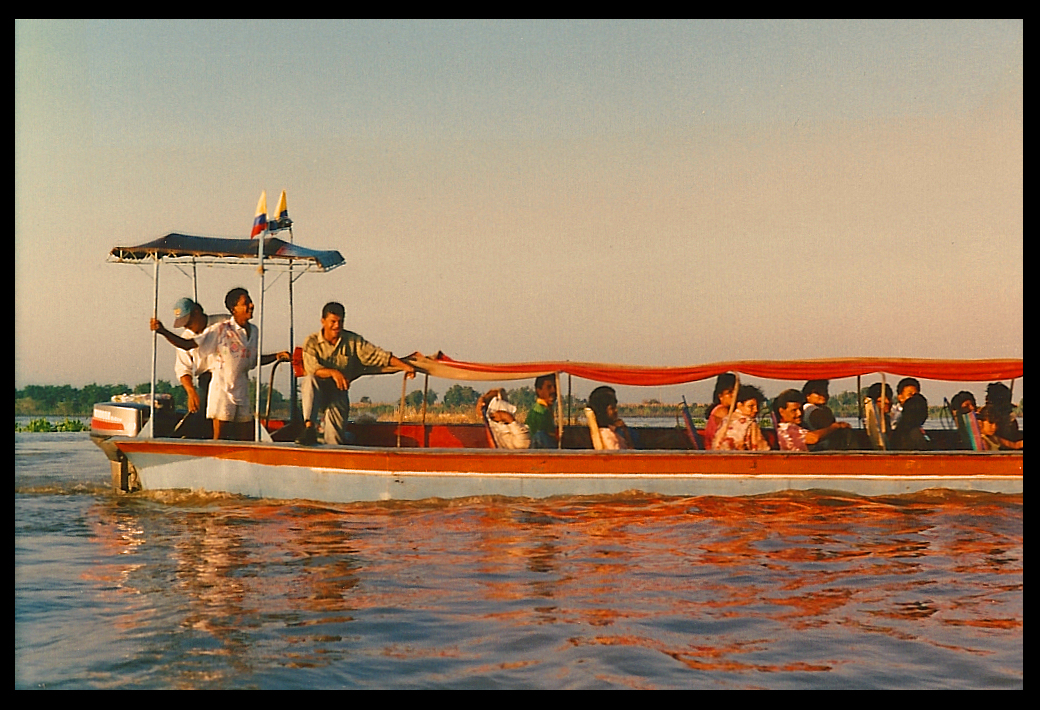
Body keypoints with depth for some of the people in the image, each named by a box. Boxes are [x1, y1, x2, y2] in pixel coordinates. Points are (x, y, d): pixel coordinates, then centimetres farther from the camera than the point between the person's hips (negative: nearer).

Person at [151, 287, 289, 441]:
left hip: (242, 391, 6)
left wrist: (277, 356, 11)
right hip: (222, 389, -6)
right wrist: (163, 331, -21)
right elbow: (187, 344, -10)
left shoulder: (254, 331, 8)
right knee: (220, 440, -6)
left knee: (246, 440, 5)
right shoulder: (220, 330, -9)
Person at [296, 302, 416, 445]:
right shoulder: (312, 342, -2)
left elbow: (378, 355, 0)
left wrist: (405, 366, -12)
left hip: (338, 393, 1)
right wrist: (333, 372, -38)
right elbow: (311, 368, -19)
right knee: (310, 380, -36)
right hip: (315, 395, -1)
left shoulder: (353, 341, 5)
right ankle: (309, 427, -41)